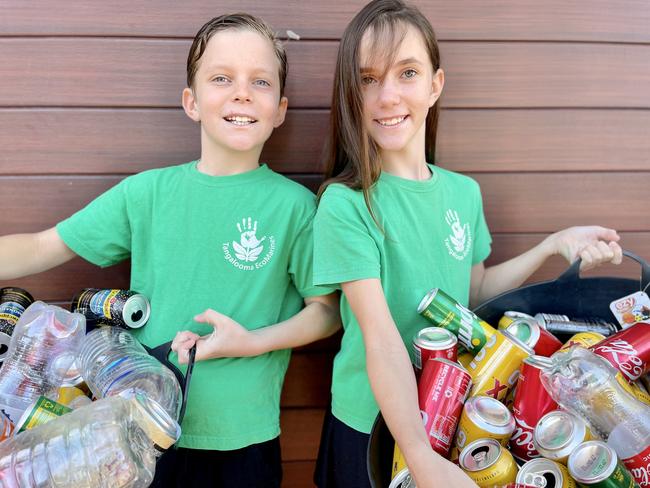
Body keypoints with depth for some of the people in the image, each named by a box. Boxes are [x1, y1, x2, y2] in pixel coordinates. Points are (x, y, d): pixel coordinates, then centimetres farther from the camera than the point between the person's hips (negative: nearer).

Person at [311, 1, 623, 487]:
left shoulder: (464, 192, -3)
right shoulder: (345, 204, -20)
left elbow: (472, 292, 7)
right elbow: (380, 336, -26)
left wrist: (553, 245, 1)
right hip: (371, 425, -4)